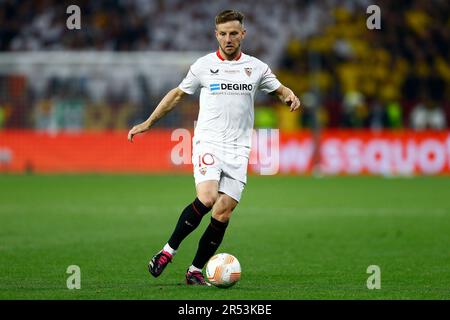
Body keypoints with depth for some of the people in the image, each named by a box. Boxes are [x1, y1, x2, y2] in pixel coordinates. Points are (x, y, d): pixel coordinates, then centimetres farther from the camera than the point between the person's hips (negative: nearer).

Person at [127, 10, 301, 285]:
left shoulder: (256, 67, 9)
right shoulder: (203, 65, 5)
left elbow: (280, 89, 21)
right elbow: (177, 94, 16)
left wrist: (291, 97, -4)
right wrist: (148, 123, 15)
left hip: (238, 150, 2)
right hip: (208, 141, -2)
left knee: (223, 214, -5)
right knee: (206, 198, -25)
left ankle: (195, 271, 5)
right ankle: (168, 251, -11)